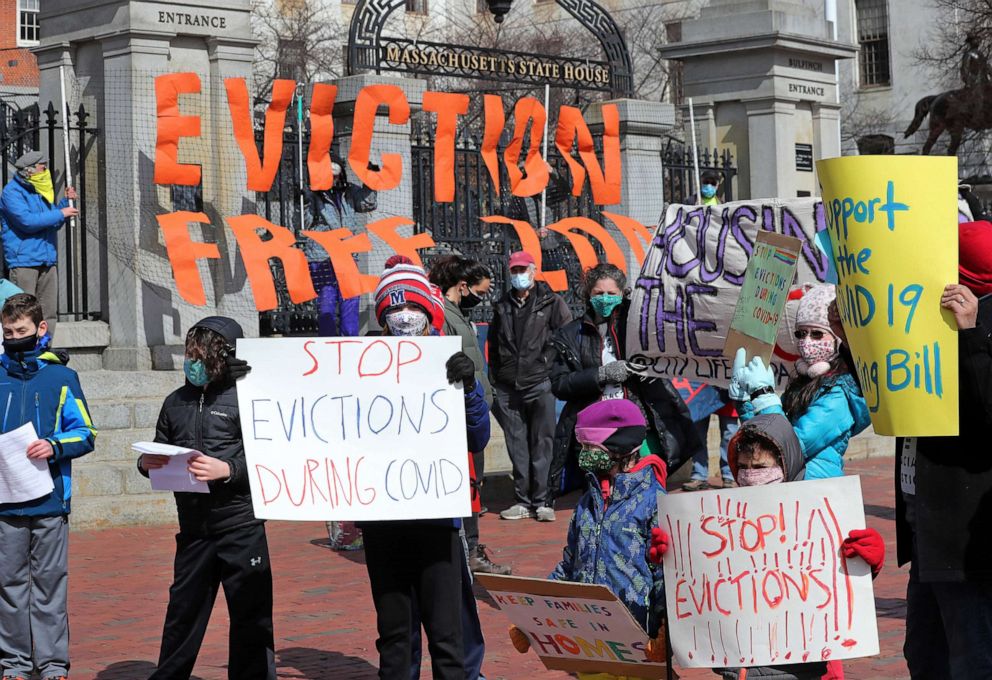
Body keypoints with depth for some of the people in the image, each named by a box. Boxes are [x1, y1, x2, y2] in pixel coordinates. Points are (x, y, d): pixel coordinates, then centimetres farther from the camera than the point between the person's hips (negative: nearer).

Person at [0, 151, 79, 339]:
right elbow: (27, 221, -21)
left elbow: (52, 223, 26)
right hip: (23, 260, -8)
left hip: (47, 260, 8)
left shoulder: (40, 191, 18)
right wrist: (60, 214, -16)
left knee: (49, 310, 8)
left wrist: (66, 202, 12)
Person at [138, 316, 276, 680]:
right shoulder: (177, 402, 12)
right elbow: (160, 453, 20)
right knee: (182, 612, 13)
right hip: (193, 529, 5)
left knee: (250, 616, 2)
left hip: (240, 526, -5)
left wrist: (227, 470, -23)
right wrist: (147, 463, -2)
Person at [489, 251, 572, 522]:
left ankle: (541, 501, 2)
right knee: (516, 446, 5)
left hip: (540, 384, -4)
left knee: (542, 444, -2)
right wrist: (494, 380, 15)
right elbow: (493, 346, 21)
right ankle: (523, 501, 10)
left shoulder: (551, 303, 3)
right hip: (508, 388, 4)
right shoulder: (502, 307, 15)